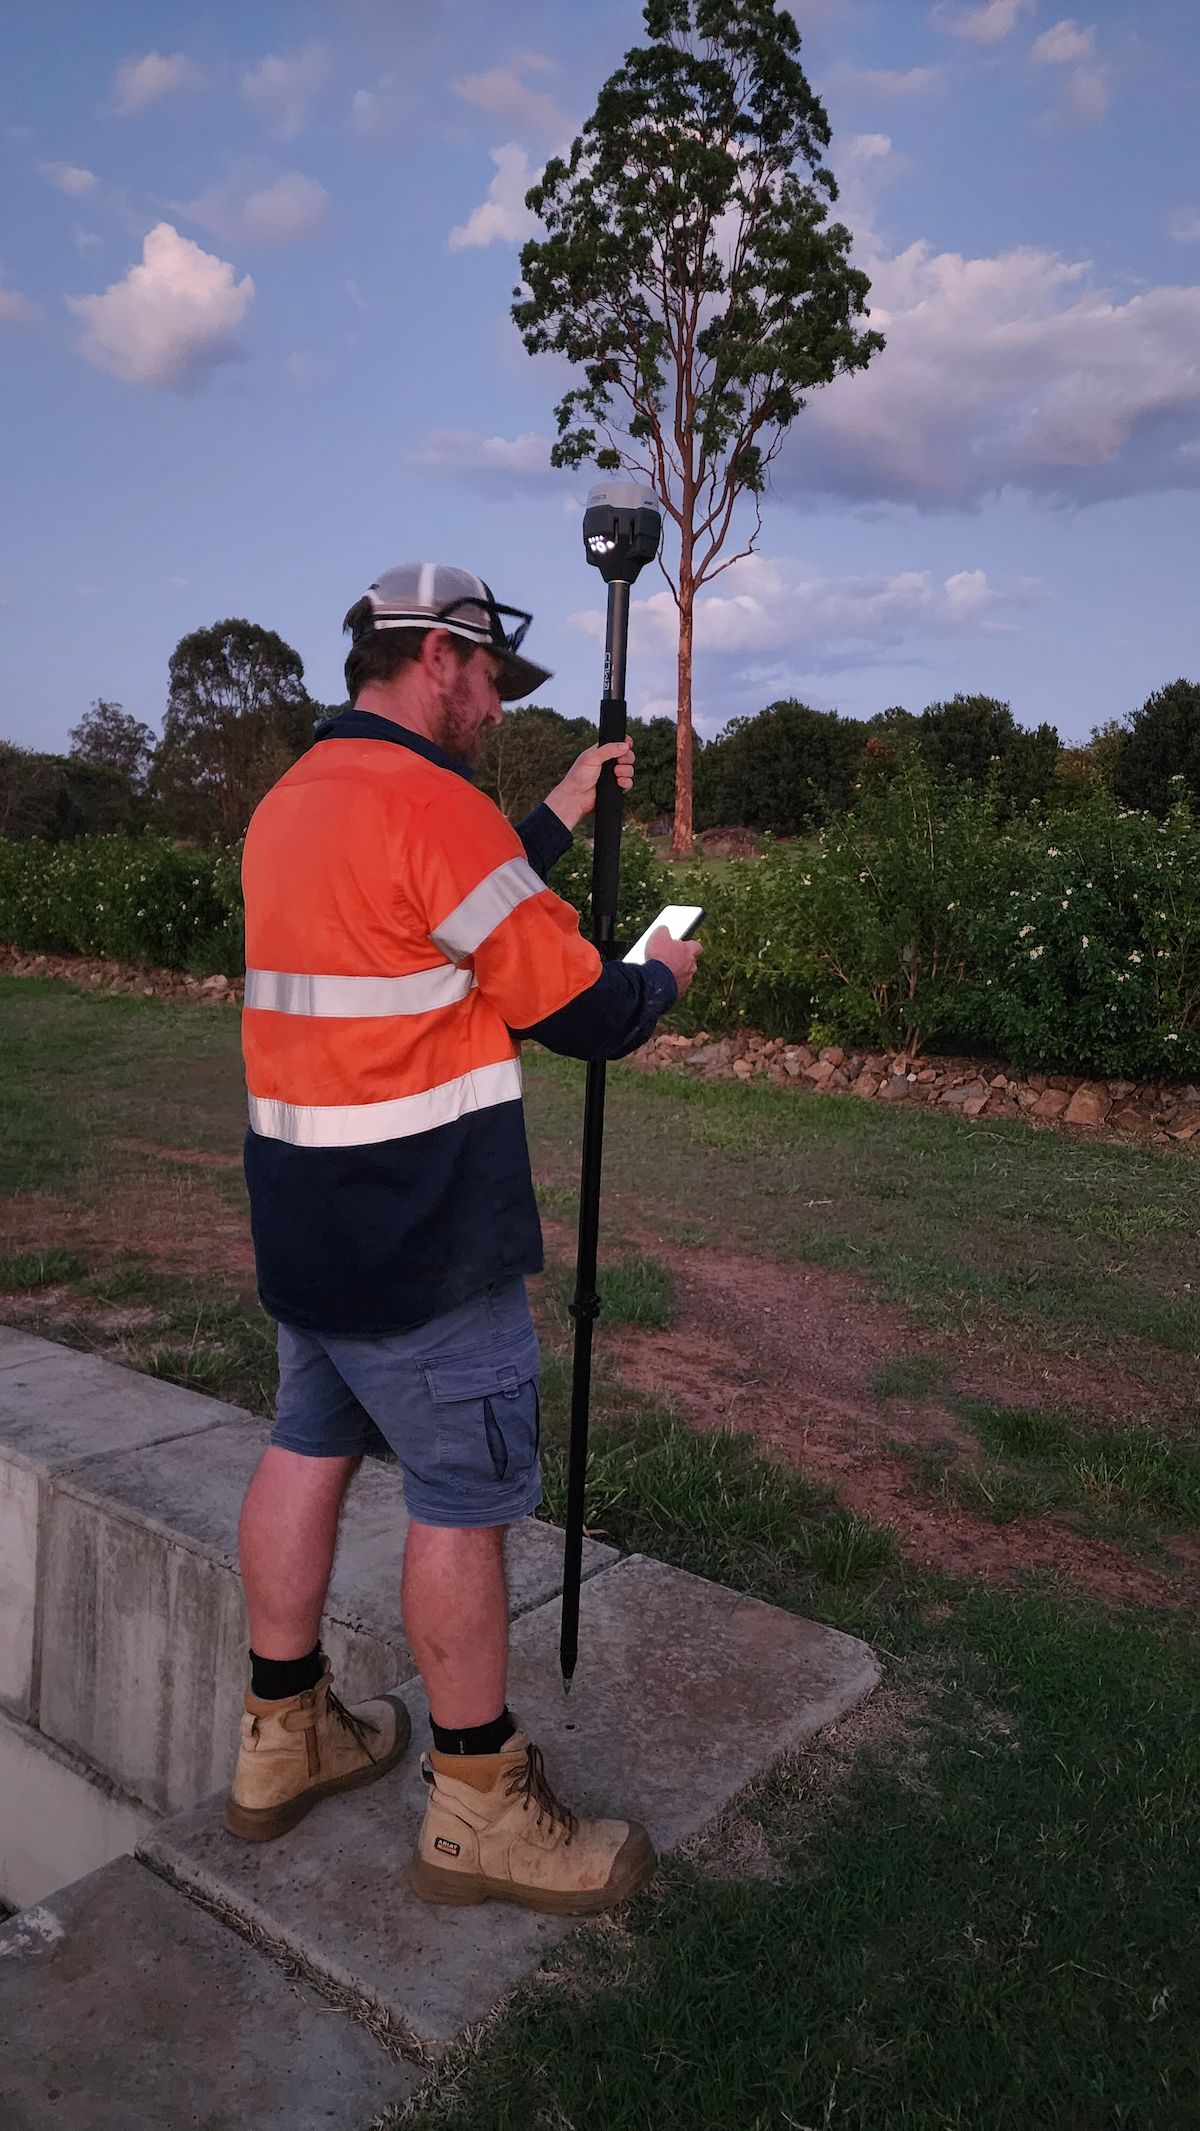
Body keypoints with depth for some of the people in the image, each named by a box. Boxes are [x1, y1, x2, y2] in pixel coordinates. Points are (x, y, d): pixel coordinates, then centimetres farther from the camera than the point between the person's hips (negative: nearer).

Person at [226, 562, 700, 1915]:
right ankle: (478, 1807, 19)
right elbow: (582, 1013, -15)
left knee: (309, 1448, 18)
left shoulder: (290, 802, 12)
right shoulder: (426, 801, -18)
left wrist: (558, 818, 24)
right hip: (422, 1241, -9)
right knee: (464, 1500, 3)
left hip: (302, 1219, 10)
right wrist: (663, 975, 6)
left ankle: (281, 1741, 34)